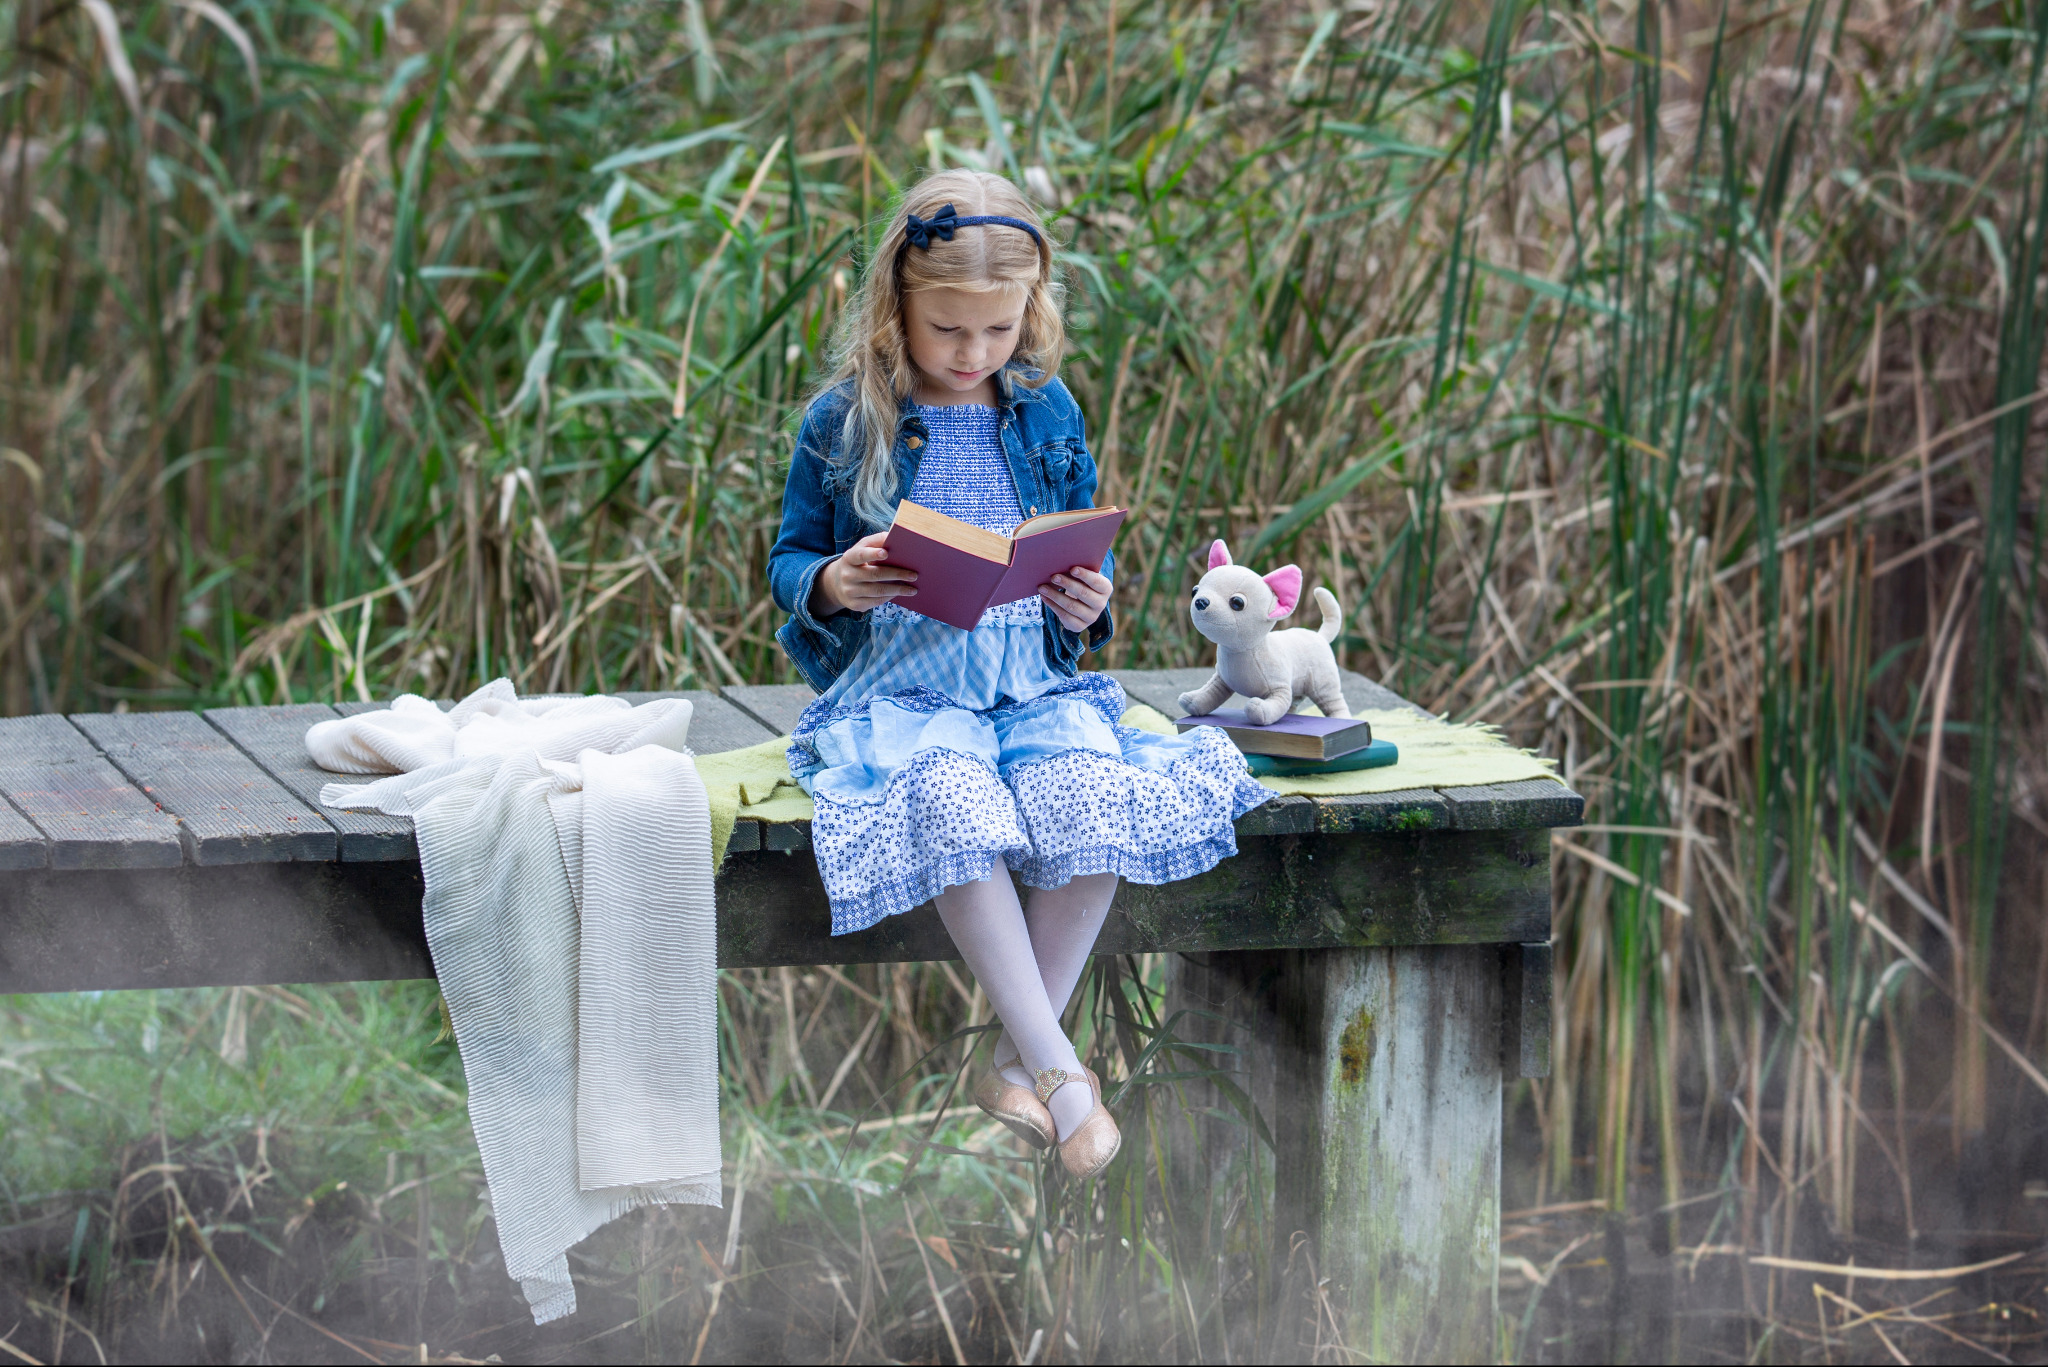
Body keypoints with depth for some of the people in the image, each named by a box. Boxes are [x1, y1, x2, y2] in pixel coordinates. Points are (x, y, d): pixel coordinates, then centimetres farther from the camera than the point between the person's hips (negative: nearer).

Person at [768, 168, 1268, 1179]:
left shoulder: (1047, 412, 11)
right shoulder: (843, 421, 2)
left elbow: (1085, 557, 21)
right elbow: (788, 559, 10)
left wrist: (1090, 603, -3)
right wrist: (831, 586, -13)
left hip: (1035, 677, 3)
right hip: (901, 681, -3)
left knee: (1096, 800, -30)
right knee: (951, 805, -36)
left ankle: (1018, 1061, -16)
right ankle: (1059, 1069, -29)